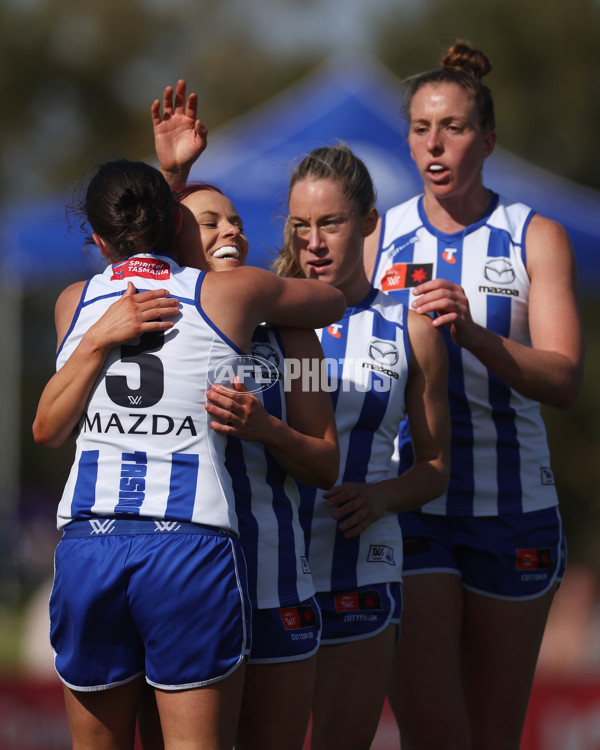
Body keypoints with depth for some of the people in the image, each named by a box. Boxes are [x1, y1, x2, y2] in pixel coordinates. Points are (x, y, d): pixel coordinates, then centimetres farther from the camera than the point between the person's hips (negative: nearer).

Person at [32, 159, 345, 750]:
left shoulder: (74, 303, 13)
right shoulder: (231, 292, 6)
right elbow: (333, 300, 24)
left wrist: (98, 340, 10)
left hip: (85, 540, 3)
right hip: (191, 541, -3)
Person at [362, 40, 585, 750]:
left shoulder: (536, 238, 3)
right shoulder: (378, 237, 7)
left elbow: (563, 380, -10)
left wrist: (472, 333, -27)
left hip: (511, 506, 0)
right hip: (407, 503, 0)